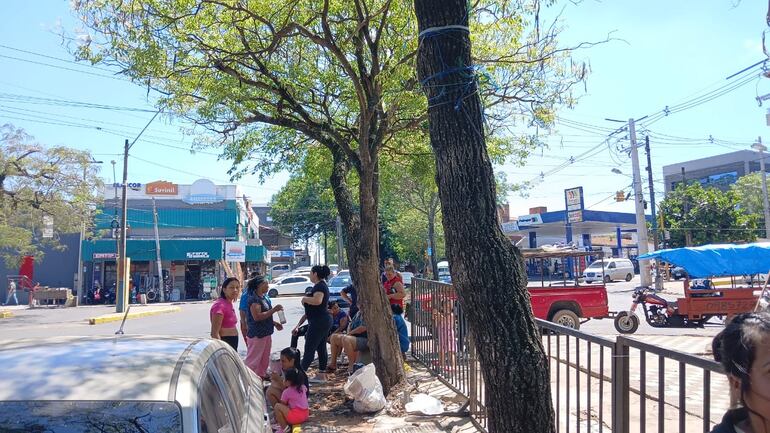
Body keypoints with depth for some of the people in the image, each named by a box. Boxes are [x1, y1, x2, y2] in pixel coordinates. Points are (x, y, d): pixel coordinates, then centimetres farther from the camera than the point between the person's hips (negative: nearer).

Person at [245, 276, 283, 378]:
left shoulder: (264, 297, 12)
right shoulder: (254, 299, -18)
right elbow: (257, 317, -27)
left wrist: (274, 323, 13)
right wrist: (273, 310, -25)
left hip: (266, 333, 10)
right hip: (257, 334, -10)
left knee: (265, 358, 19)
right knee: (253, 359, -3)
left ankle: (261, 374, 32)